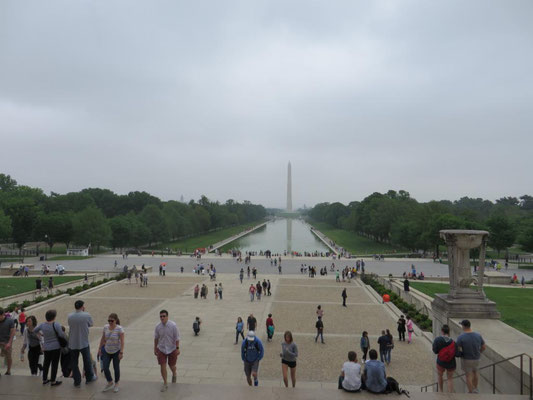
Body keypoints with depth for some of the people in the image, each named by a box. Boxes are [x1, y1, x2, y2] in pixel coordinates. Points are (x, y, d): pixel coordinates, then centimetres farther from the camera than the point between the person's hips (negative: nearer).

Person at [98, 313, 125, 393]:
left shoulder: (119, 329, -20)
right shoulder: (105, 327, -6)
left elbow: (122, 341, -19)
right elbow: (102, 339, 7)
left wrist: (121, 352, -22)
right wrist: (100, 348, 9)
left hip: (116, 352, -4)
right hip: (107, 351, 4)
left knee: (116, 368, 8)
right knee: (105, 368, 1)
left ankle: (116, 384, 28)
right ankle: (110, 383, 25)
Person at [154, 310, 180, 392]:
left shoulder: (173, 325, -17)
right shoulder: (158, 326, -7)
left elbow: (177, 338, -12)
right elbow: (156, 338, 7)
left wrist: (177, 348, -13)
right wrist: (155, 348, 10)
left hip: (172, 349, -2)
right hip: (161, 349, 2)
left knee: (172, 365, 11)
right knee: (163, 366, -2)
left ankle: (174, 375, 45)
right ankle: (165, 384, 14)